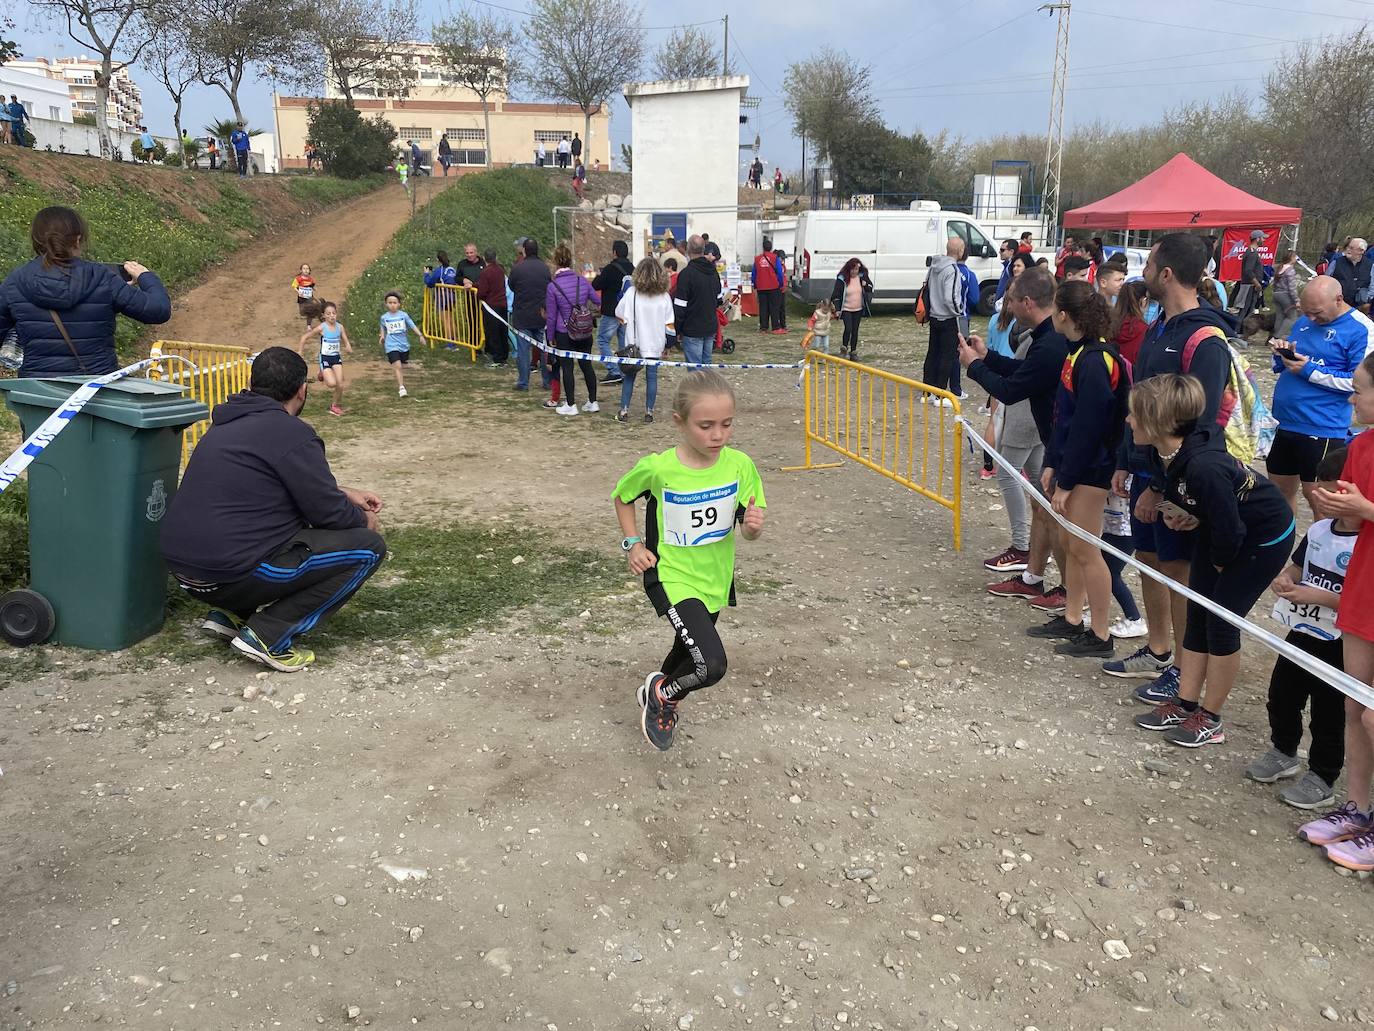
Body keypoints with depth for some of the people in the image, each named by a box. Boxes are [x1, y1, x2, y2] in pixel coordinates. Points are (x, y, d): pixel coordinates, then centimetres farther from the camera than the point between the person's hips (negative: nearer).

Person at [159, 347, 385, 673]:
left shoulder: (230, 423, 15)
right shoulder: (292, 433, -13)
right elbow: (328, 513, -8)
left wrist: (346, 494, 29)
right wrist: (364, 520, 12)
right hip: (233, 573, -9)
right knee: (369, 547, -2)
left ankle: (230, 613, 17)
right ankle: (269, 635, -7)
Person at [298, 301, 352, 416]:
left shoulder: (340, 327, -2)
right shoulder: (322, 328, -13)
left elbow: (346, 343, 4)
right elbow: (304, 337, -5)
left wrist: (349, 348, -19)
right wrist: (301, 352, -3)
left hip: (336, 357, 3)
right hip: (325, 358, -3)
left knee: (340, 385, -6)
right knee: (332, 383, -17)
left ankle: (336, 406, 18)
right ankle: (323, 374, 19)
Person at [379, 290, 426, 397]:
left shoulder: (403, 315, 1)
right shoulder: (384, 317, 2)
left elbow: (413, 326, 1)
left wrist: (420, 335, -8)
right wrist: (382, 336, 2)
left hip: (404, 345, 2)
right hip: (392, 346, -2)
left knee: (402, 367, 12)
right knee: (397, 366, -15)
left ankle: (401, 385, 30)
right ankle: (401, 387, -16)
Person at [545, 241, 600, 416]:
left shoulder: (552, 286, -12)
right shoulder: (582, 281, -1)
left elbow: (551, 315, -7)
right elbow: (597, 299, 14)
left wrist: (550, 336, 3)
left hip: (564, 334, -4)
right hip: (585, 333, 4)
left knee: (567, 367, 5)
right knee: (586, 364, 13)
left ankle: (570, 405, 10)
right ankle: (593, 402, 20)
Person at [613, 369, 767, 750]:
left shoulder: (740, 466, -14)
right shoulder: (657, 468, -20)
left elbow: (747, 531, -7)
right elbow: (622, 496, 1)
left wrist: (753, 526, -30)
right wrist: (633, 543, -8)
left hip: (715, 578, 5)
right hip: (672, 577, -5)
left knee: (688, 651, 26)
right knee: (711, 666, -22)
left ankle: (659, 700, 58)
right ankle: (661, 693, 10)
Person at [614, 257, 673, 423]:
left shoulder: (631, 293, -10)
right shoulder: (664, 296, -5)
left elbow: (620, 316, -4)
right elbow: (669, 324, 0)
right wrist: (666, 344, 10)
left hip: (634, 343, -1)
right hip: (655, 344, 1)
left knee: (629, 376, 10)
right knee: (652, 377, 9)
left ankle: (624, 411, 9)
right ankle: (649, 412, 12)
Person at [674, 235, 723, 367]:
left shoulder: (687, 274, -16)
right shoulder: (714, 272, 8)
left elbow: (680, 307, -15)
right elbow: (718, 300, 19)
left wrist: (677, 330, -6)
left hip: (693, 331, -7)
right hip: (711, 328, 7)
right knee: (707, 365, 15)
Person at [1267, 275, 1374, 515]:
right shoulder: (1303, 322, 12)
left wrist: (1310, 370, -17)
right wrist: (1282, 353, -2)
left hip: (1321, 429, -7)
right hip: (1283, 422, 7)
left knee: (1316, 495, 1)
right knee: (1279, 489, 16)